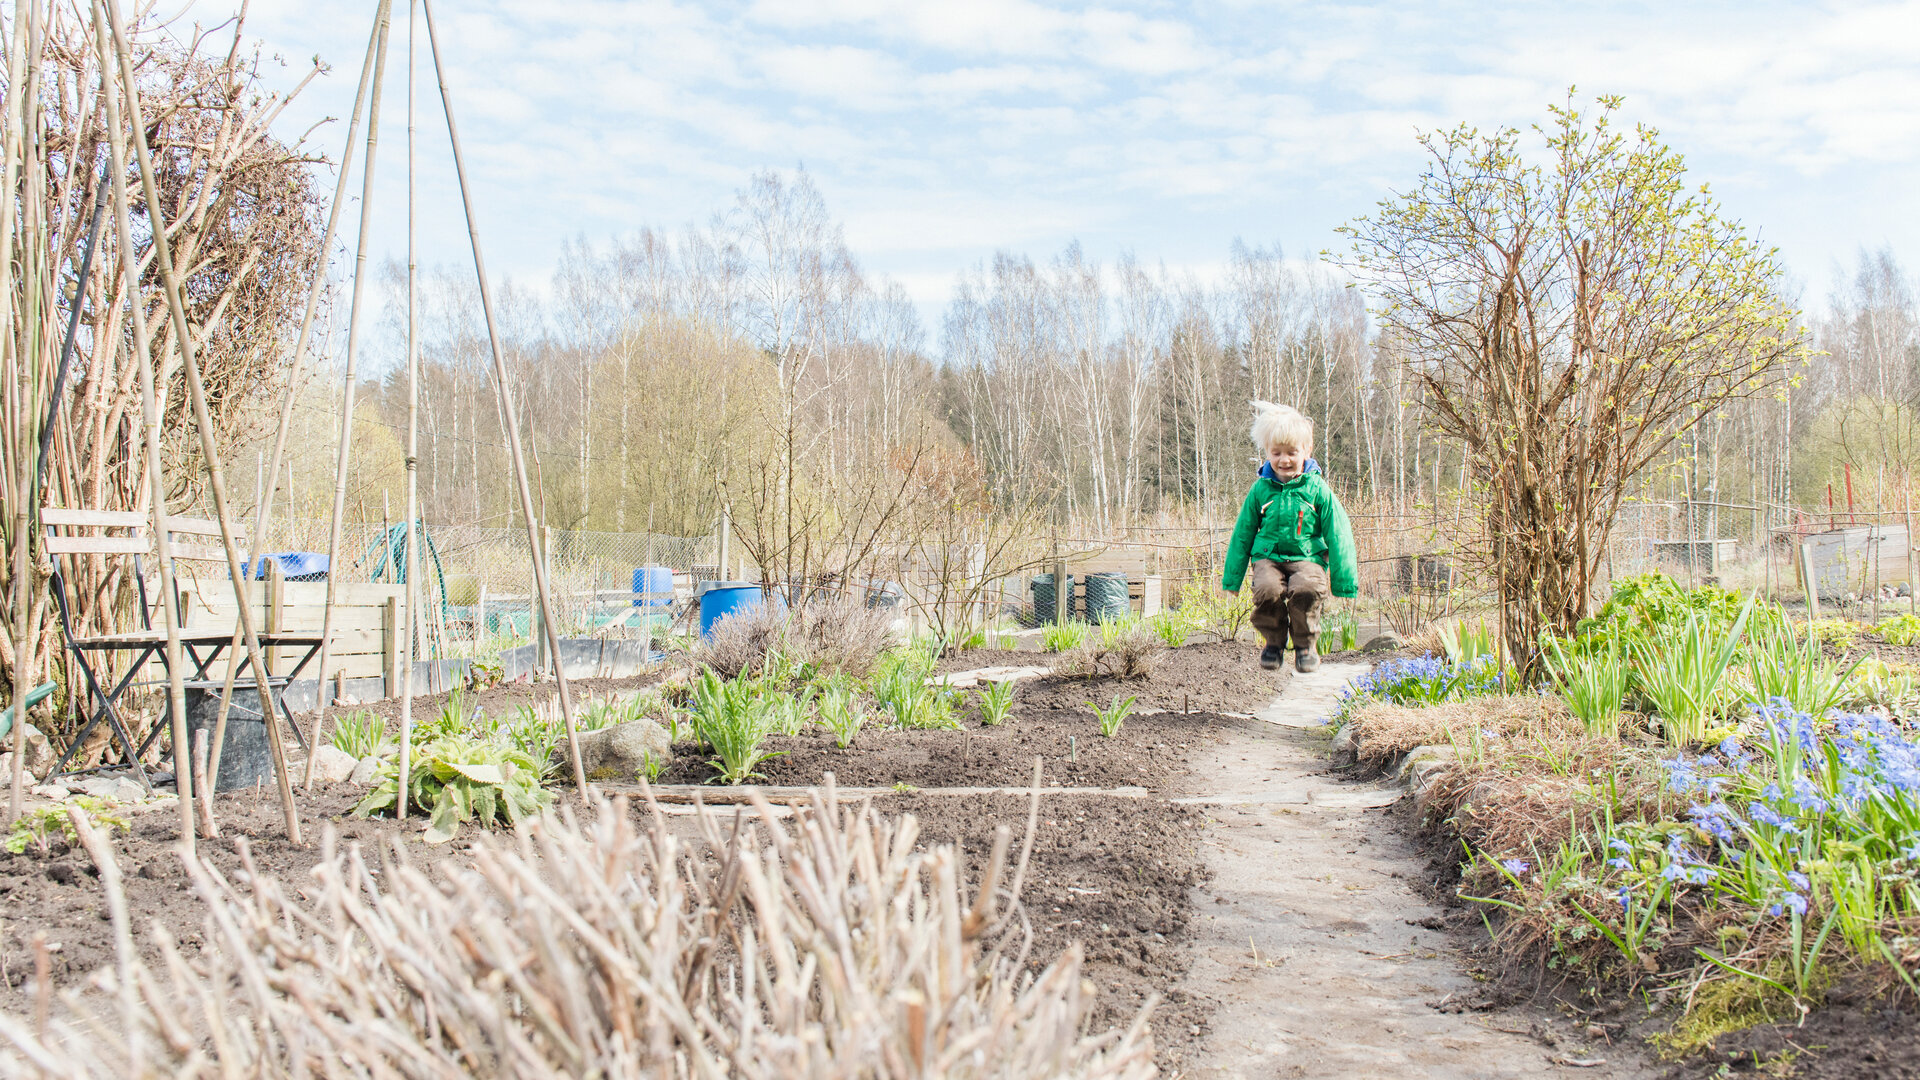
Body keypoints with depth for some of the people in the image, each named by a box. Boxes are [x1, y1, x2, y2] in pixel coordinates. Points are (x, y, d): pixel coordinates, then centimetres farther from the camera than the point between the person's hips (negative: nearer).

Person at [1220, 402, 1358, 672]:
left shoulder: (1318, 490, -1)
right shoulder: (1261, 490, 3)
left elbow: (1338, 536, 3)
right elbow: (1243, 534, 12)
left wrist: (1344, 581, 0)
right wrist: (1232, 579, 13)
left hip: (1308, 558, -1)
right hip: (1268, 557, 1)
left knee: (1307, 588, -34)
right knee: (1267, 590, -31)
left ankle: (1305, 644, -4)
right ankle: (1274, 641, 1)